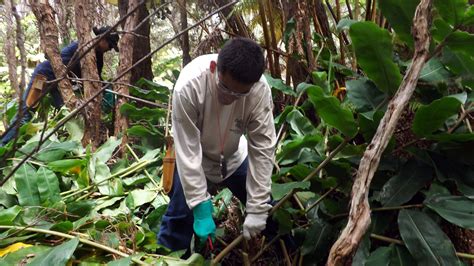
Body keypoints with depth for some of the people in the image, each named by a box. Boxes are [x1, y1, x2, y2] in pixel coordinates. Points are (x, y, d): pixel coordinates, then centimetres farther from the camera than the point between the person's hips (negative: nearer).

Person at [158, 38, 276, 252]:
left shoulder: (260, 90, -29)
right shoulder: (189, 85, -36)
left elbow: (263, 148, -24)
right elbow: (187, 151, -31)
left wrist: (256, 209, -26)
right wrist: (201, 208, -32)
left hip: (234, 157, 3)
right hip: (195, 160, -2)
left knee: (270, 211, 7)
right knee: (180, 217, -10)